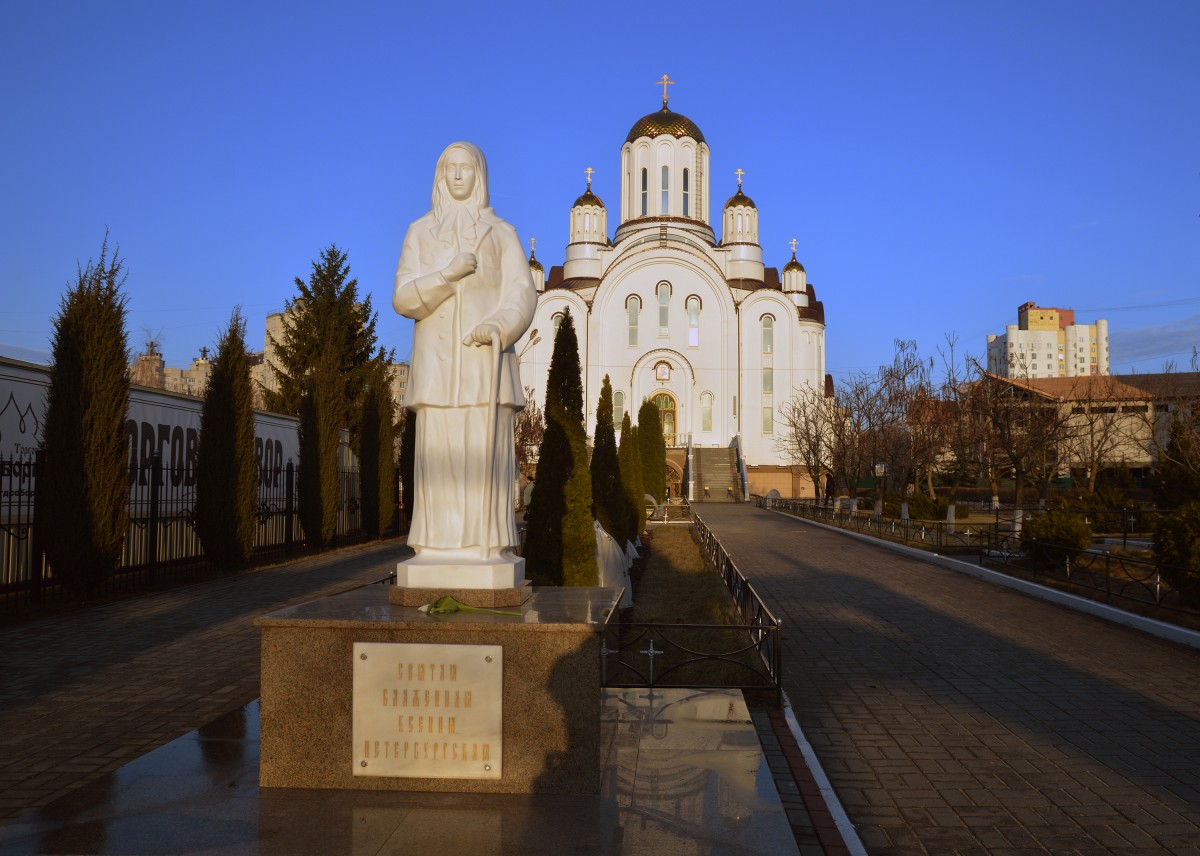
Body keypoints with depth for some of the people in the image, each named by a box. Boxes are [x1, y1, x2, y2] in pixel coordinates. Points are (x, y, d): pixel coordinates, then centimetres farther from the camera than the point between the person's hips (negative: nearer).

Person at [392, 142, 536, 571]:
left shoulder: (503, 233, 11)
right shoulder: (419, 232, 13)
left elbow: (522, 295, -2)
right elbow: (404, 299, 0)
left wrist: (499, 327, -23)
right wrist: (449, 273, -17)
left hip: (486, 358, -1)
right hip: (437, 360, 1)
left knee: (487, 452, -8)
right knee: (440, 454, -5)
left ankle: (491, 548, -5)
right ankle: (440, 552, -2)